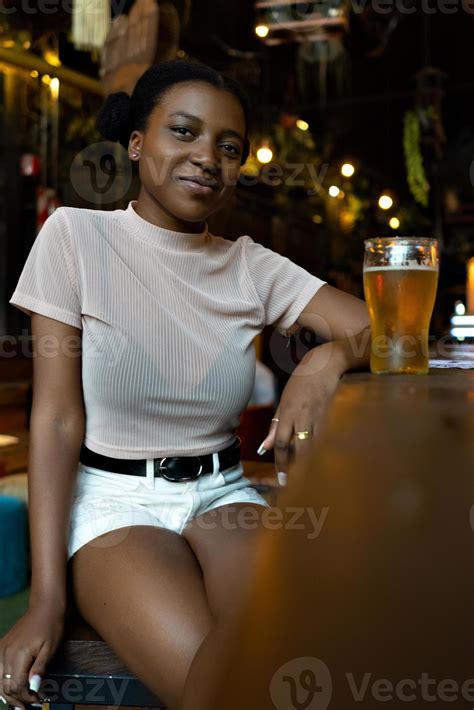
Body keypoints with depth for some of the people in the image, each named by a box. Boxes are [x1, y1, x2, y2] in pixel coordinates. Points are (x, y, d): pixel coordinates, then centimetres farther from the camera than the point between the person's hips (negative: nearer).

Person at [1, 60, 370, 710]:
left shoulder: (251, 266, 5)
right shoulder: (77, 235, -3)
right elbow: (57, 418, -8)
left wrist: (333, 355, -24)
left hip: (223, 496, 3)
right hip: (112, 500, -3)